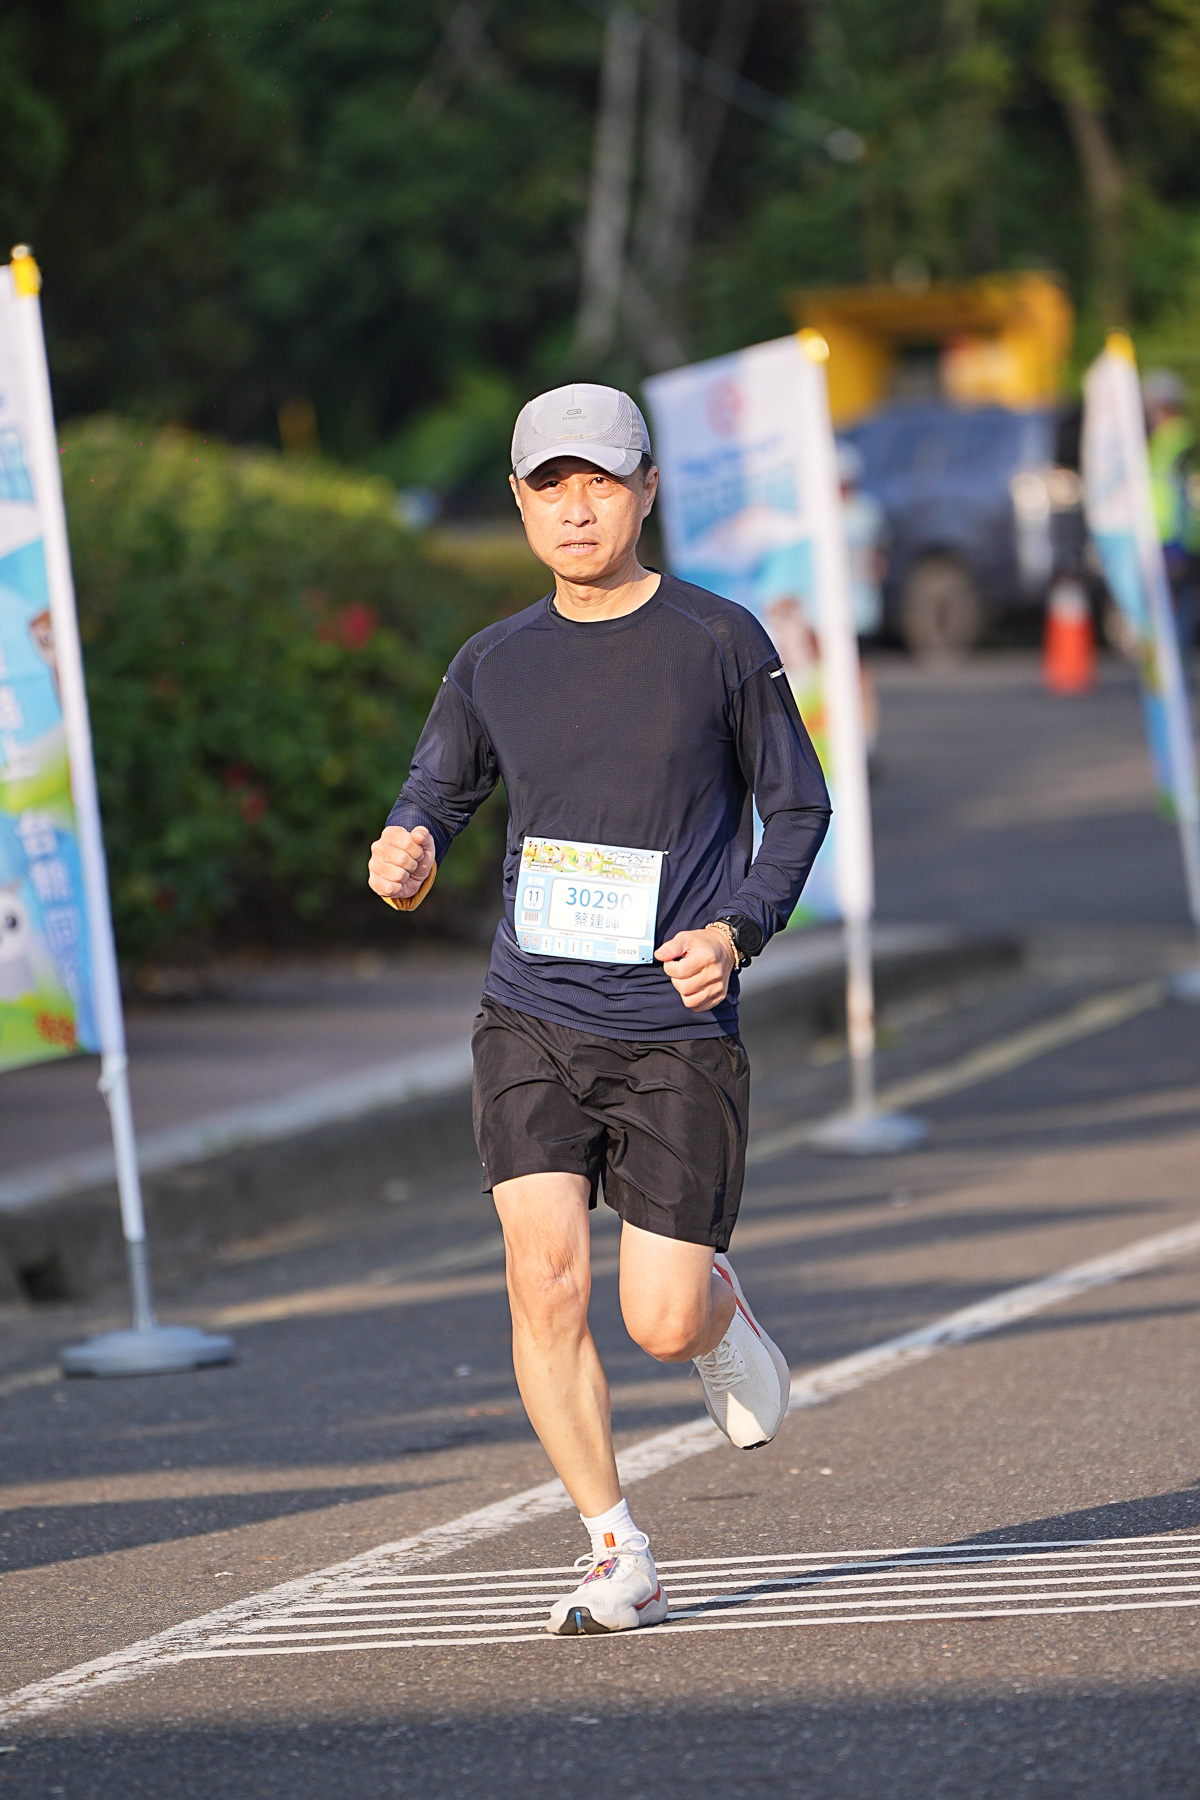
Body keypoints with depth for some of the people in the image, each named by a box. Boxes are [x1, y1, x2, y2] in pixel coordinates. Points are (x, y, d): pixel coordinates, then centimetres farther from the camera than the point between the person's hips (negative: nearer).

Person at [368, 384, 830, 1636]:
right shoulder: (495, 666, 6)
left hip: (677, 1035, -2)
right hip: (531, 1024, 2)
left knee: (660, 1326, -3)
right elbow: (437, 791, 17)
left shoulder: (721, 642, -1)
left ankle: (718, 1309, 36)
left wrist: (737, 931, -10)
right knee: (543, 1276, -16)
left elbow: (796, 808, 7)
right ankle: (617, 1560, -4)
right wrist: (406, 857, -8)